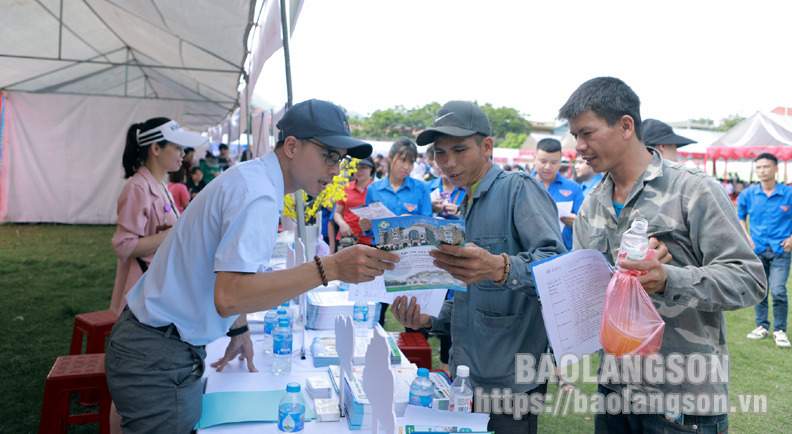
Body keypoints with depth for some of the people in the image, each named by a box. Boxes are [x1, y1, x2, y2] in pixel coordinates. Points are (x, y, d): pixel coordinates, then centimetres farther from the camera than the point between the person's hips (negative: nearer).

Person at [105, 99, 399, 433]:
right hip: (157, 359, -10)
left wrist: (239, 329, 24)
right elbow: (228, 296, -36)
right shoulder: (258, 194, -24)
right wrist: (329, 269, -38)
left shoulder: (251, 177, 9)